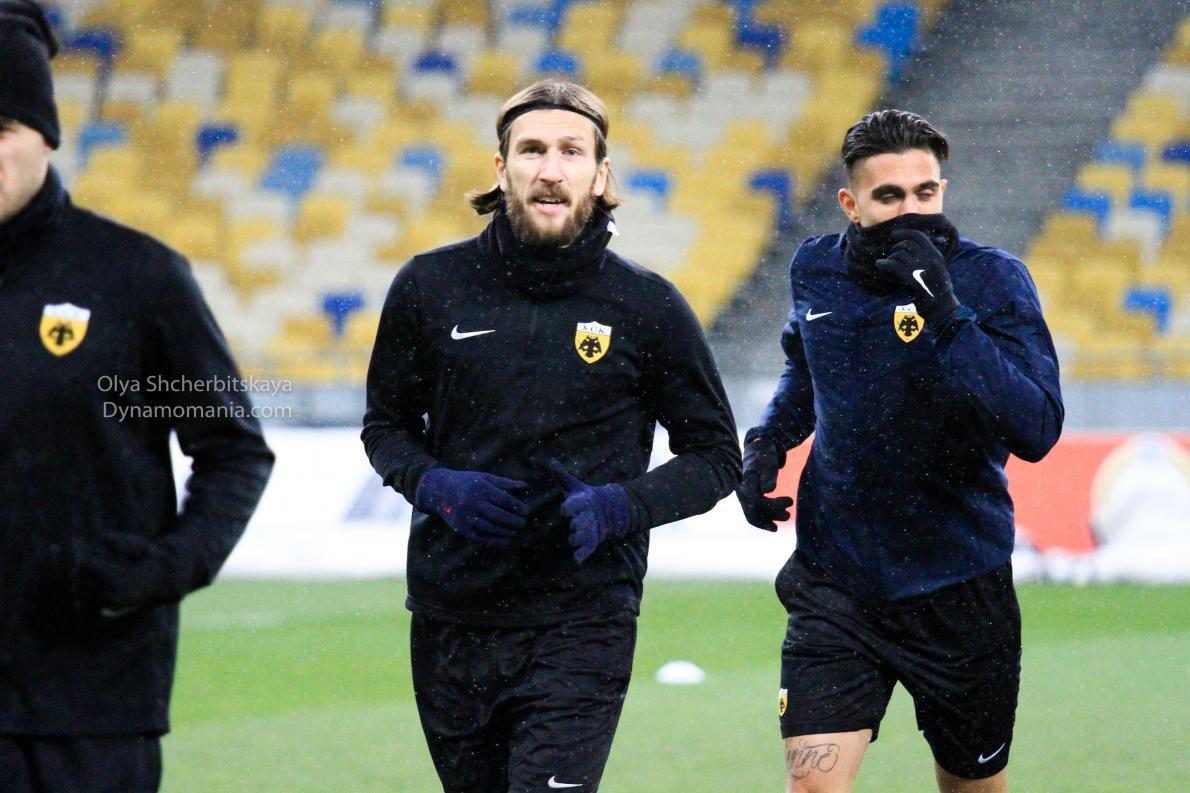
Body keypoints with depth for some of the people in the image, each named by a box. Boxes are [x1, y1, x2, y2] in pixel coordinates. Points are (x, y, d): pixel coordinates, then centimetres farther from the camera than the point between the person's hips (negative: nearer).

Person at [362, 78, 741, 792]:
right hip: (450, 619, 3)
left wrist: (614, 509, -13)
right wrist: (438, 487, -8)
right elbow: (386, 424, 15)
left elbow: (716, 457, 5)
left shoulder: (646, 307, -3)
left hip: (582, 625, -3)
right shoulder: (431, 287, 1)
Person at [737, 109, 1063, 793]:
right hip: (833, 584, 2)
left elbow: (1038, 430, -26)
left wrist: (944, 312, -32)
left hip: (960, 594, -2)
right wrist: (768, 441, 6)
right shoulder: (816, 270, 0)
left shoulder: (992, 280, -13)